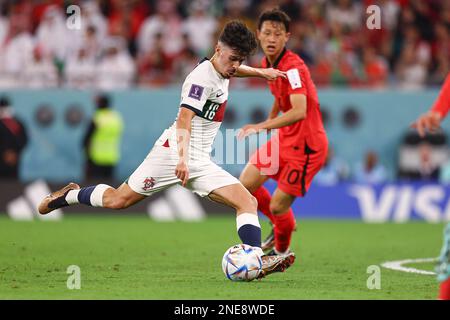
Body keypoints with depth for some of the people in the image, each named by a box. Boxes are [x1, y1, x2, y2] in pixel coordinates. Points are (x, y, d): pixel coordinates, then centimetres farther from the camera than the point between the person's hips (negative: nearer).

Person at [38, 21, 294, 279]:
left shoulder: (220, 72, 13)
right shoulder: (202, 78, -15)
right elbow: (184, 118, -27)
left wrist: (259, 72, 42)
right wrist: (182, 159, -39)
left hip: (200, 162, 9)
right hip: (174, 152, -9)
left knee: (248, 201, -10)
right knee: (119, 199, -3)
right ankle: (69, 195, 23)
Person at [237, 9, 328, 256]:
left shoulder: (293, 67, -24)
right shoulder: (267, 64, 4)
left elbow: (299, 111, -37)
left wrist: (262, 126, -41)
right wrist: (270, 120, 23)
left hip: (306, 145, -9)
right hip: (285, 139, 9)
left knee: (277, 207, -6)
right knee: (247, 183, 6)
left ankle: (281, 251, 23)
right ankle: (280, 226, 31)